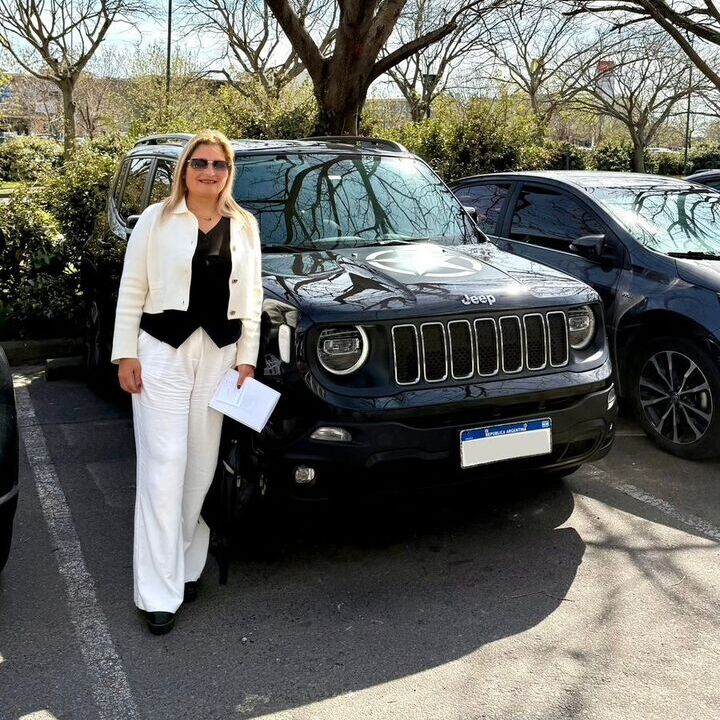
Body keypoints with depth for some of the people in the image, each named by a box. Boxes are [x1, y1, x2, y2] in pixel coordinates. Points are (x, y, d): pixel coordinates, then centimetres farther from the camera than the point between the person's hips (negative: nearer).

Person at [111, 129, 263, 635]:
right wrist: (125, 353, -5)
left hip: (219, 354, 3)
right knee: (164, 466, -6)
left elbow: (251, 297, 10)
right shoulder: (156, 219, 2)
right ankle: (160, 593, -1)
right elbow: (131, 290, 1)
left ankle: (184, 564, 23)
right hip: (162, 351, -3)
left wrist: (247, 358, 4)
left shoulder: (244, 226, 10)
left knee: (201, 466, 7)